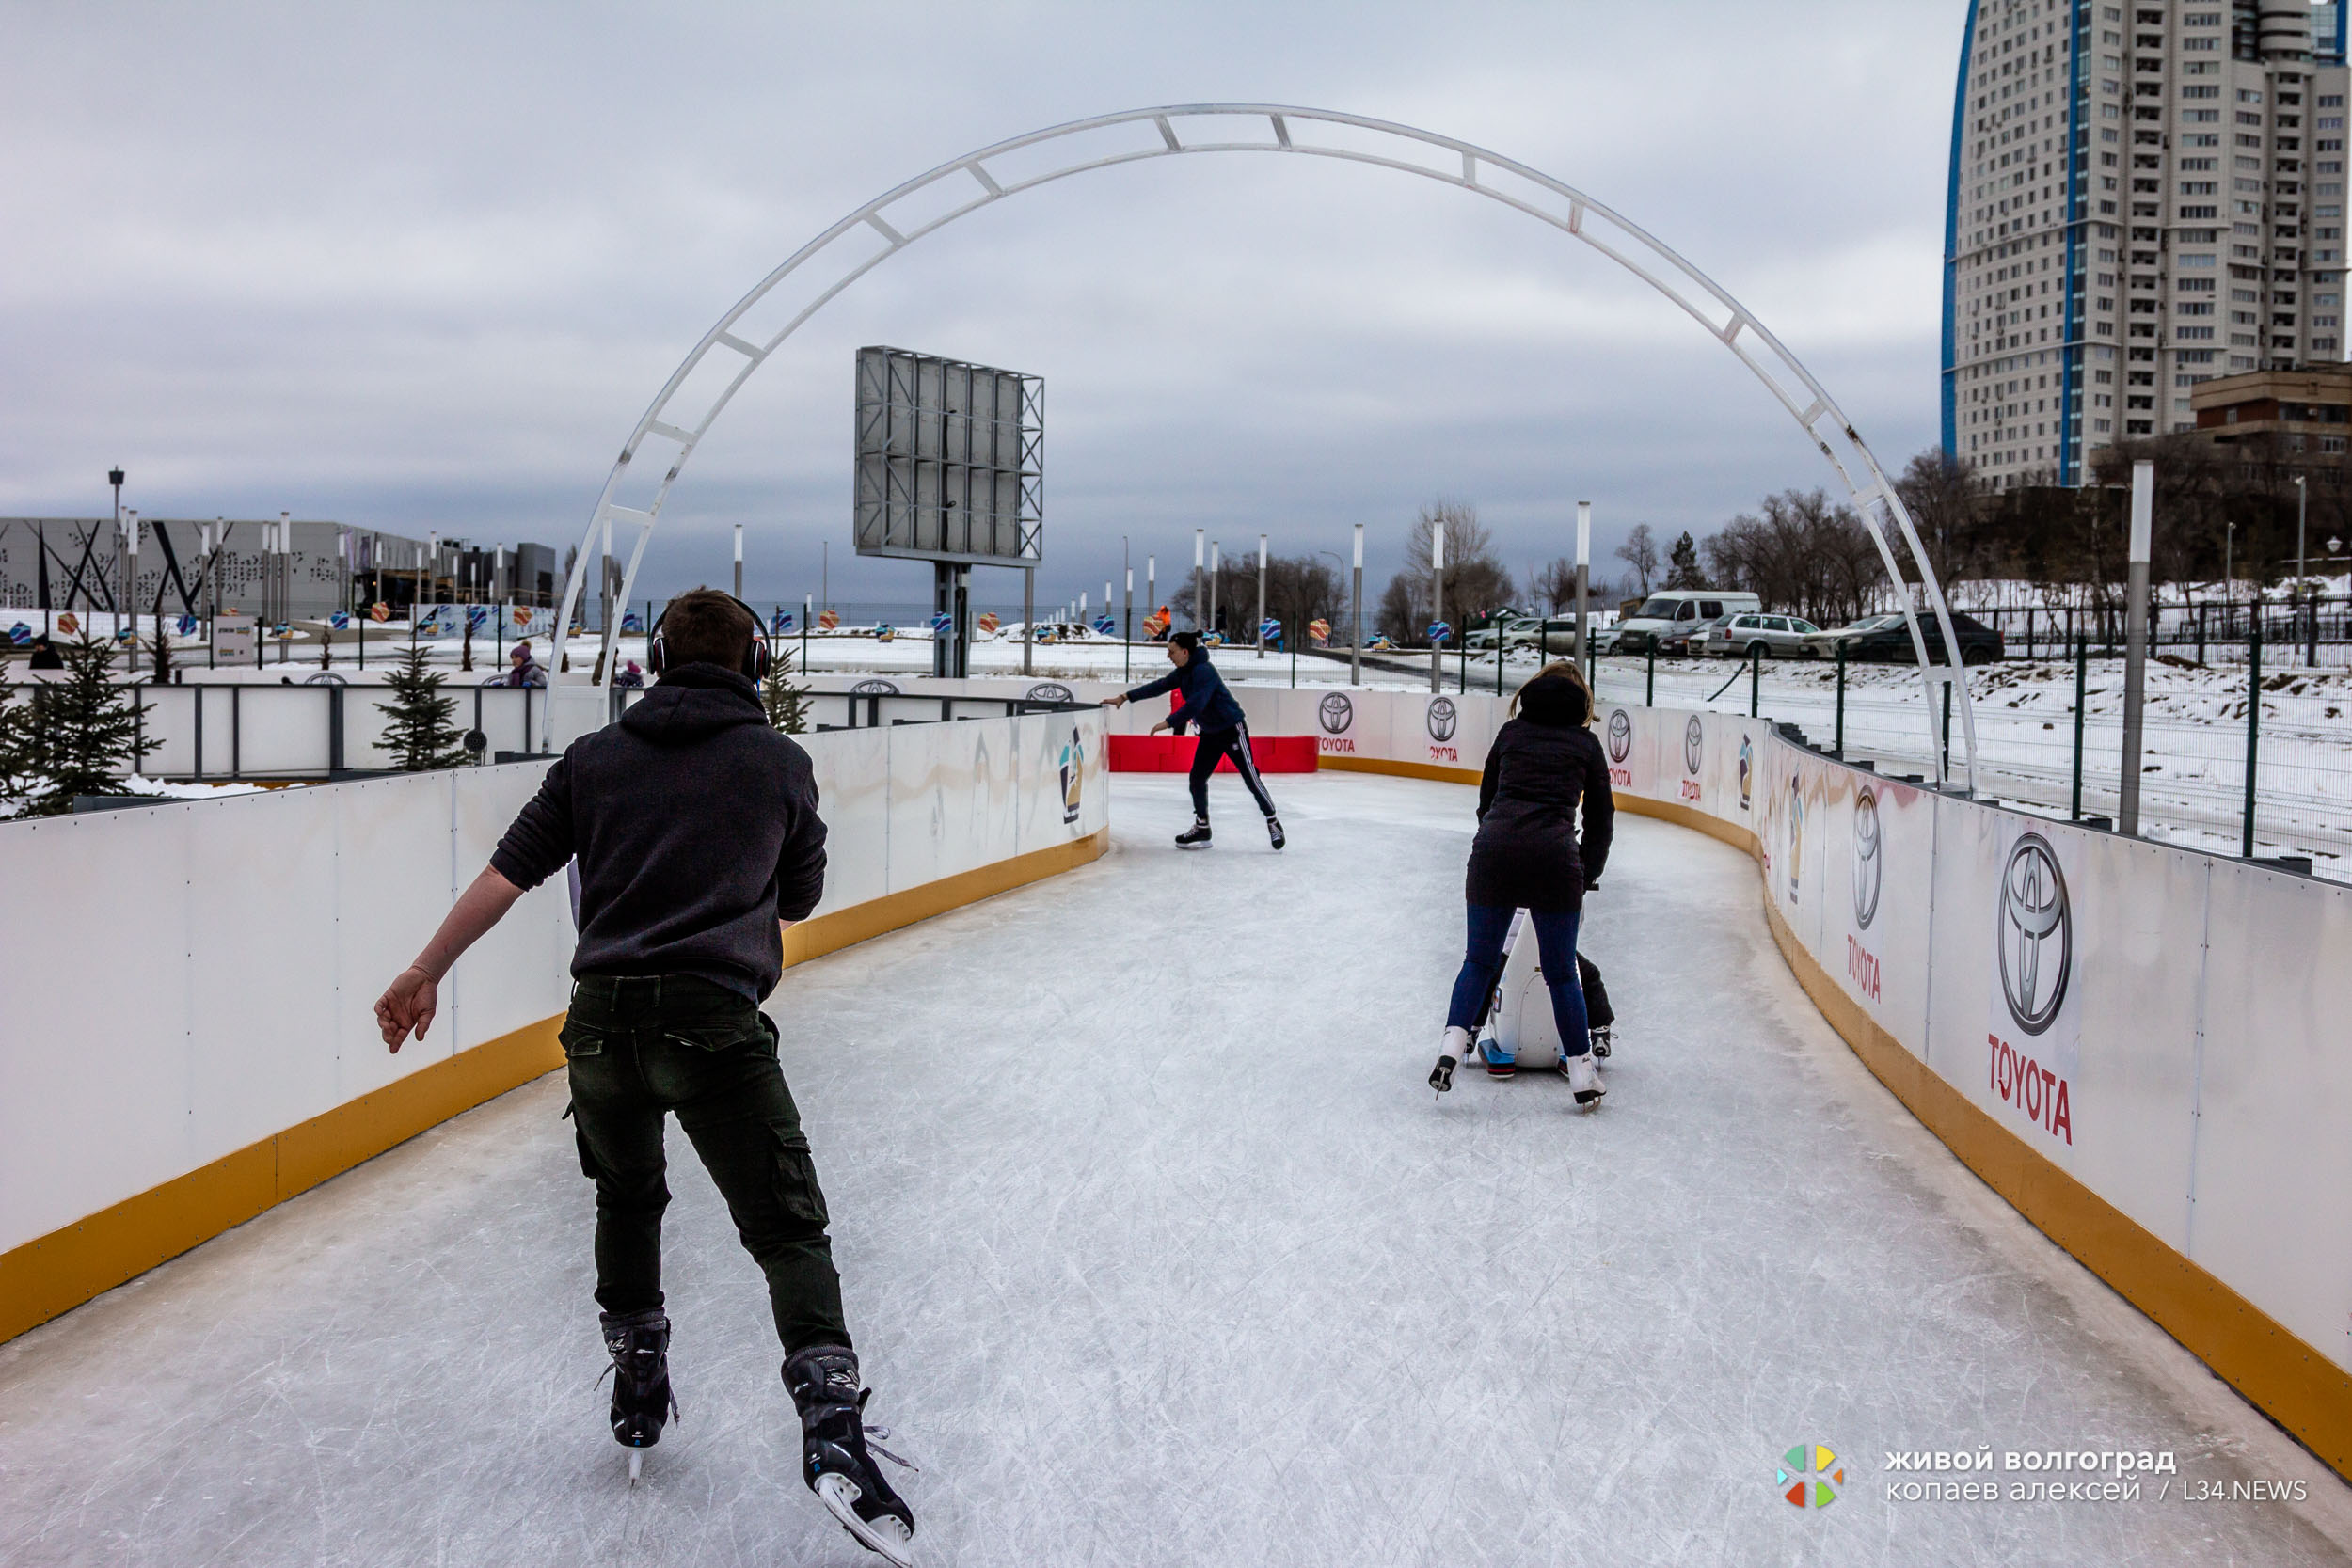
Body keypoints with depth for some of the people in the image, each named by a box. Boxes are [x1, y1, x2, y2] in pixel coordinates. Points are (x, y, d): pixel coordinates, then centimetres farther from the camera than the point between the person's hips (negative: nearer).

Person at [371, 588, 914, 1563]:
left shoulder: (595, 758, 12)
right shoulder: (780, 762, 8)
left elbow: (508, 874, 9)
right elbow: (799, 901, 17)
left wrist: (425, 974, 17)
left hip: (601, 1017, 3)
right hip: (713, 1021, -3)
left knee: (626, 1199, 28)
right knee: (787, 1229, 1)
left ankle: (637, 1387, 36)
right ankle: (830, 1425, -14)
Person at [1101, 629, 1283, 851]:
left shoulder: (1204, 671, -24)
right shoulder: (1183, 672, 4)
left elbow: (1195, 704, -32)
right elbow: (1159, 686, 5)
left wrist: (1168, 723, -30)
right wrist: (1125, 697, 1)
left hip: (1232, 730, -9)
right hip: (1210, 732, 9)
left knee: (1251, 778, -5)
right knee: (1197, 778, 6)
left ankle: (1273, 823, 7)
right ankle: (1201, 828, 16)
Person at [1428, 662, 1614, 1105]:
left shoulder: (1512, 730, 19)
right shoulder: (1586, 743, 15)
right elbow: (1600, 819, 15)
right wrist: (1586, 876, 23)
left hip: (1493, 851, 1)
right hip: (1554, 857, -1)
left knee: (1480, 961, 15)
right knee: (1561, 972, 10)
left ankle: (1453, 1043, -1)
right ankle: (1581, 1071, 16)